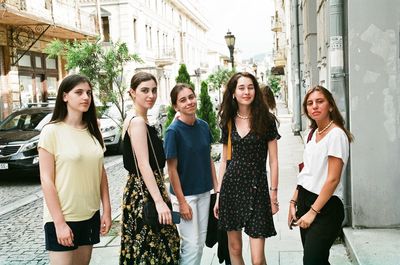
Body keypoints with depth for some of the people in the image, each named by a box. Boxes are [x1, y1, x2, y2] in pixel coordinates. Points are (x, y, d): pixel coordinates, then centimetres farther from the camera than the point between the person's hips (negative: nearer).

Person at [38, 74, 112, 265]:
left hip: (90, 215, 5)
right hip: (62, 218, -5)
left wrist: (106, 210, 5)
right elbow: (46, 180, -12)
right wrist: (59, 222, -16)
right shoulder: (52, 131, -10)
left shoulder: (93, 131, 7)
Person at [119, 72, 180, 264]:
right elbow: (144, 165, -22)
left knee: (146, 247, 15)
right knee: (150, 248, -4)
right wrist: (159, 201, -25)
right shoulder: (138, 122, -15)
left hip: (141, 191, 10)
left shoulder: (135, 121, 14)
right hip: (145, 193, -10)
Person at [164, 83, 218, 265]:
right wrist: (182, 201, -14)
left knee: (200, 242, 15)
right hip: (184, 194, -6)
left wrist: (216, 187, 7)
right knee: (191, 245, 0)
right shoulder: (173, 131, -15)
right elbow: (172, 169, -14)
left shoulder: (203, 126, 1)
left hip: (204, 192, 6)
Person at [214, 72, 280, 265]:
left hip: (257, 187, -3)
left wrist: (273, 193, -5)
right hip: (231, 185, 3)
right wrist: (219, 195, 9)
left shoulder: (266, 120, -3)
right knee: (234, 248, 11)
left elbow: (273, 161, -1)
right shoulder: (228, 122, 8)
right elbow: (224, 160, 11)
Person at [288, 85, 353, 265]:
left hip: (326, 207, -8)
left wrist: (313, 211, -16)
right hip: (306, 201, 8)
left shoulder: (336, 134, -14)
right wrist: (294, 202, 10)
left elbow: (333, 179, -18)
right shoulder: (314, 133, 11)